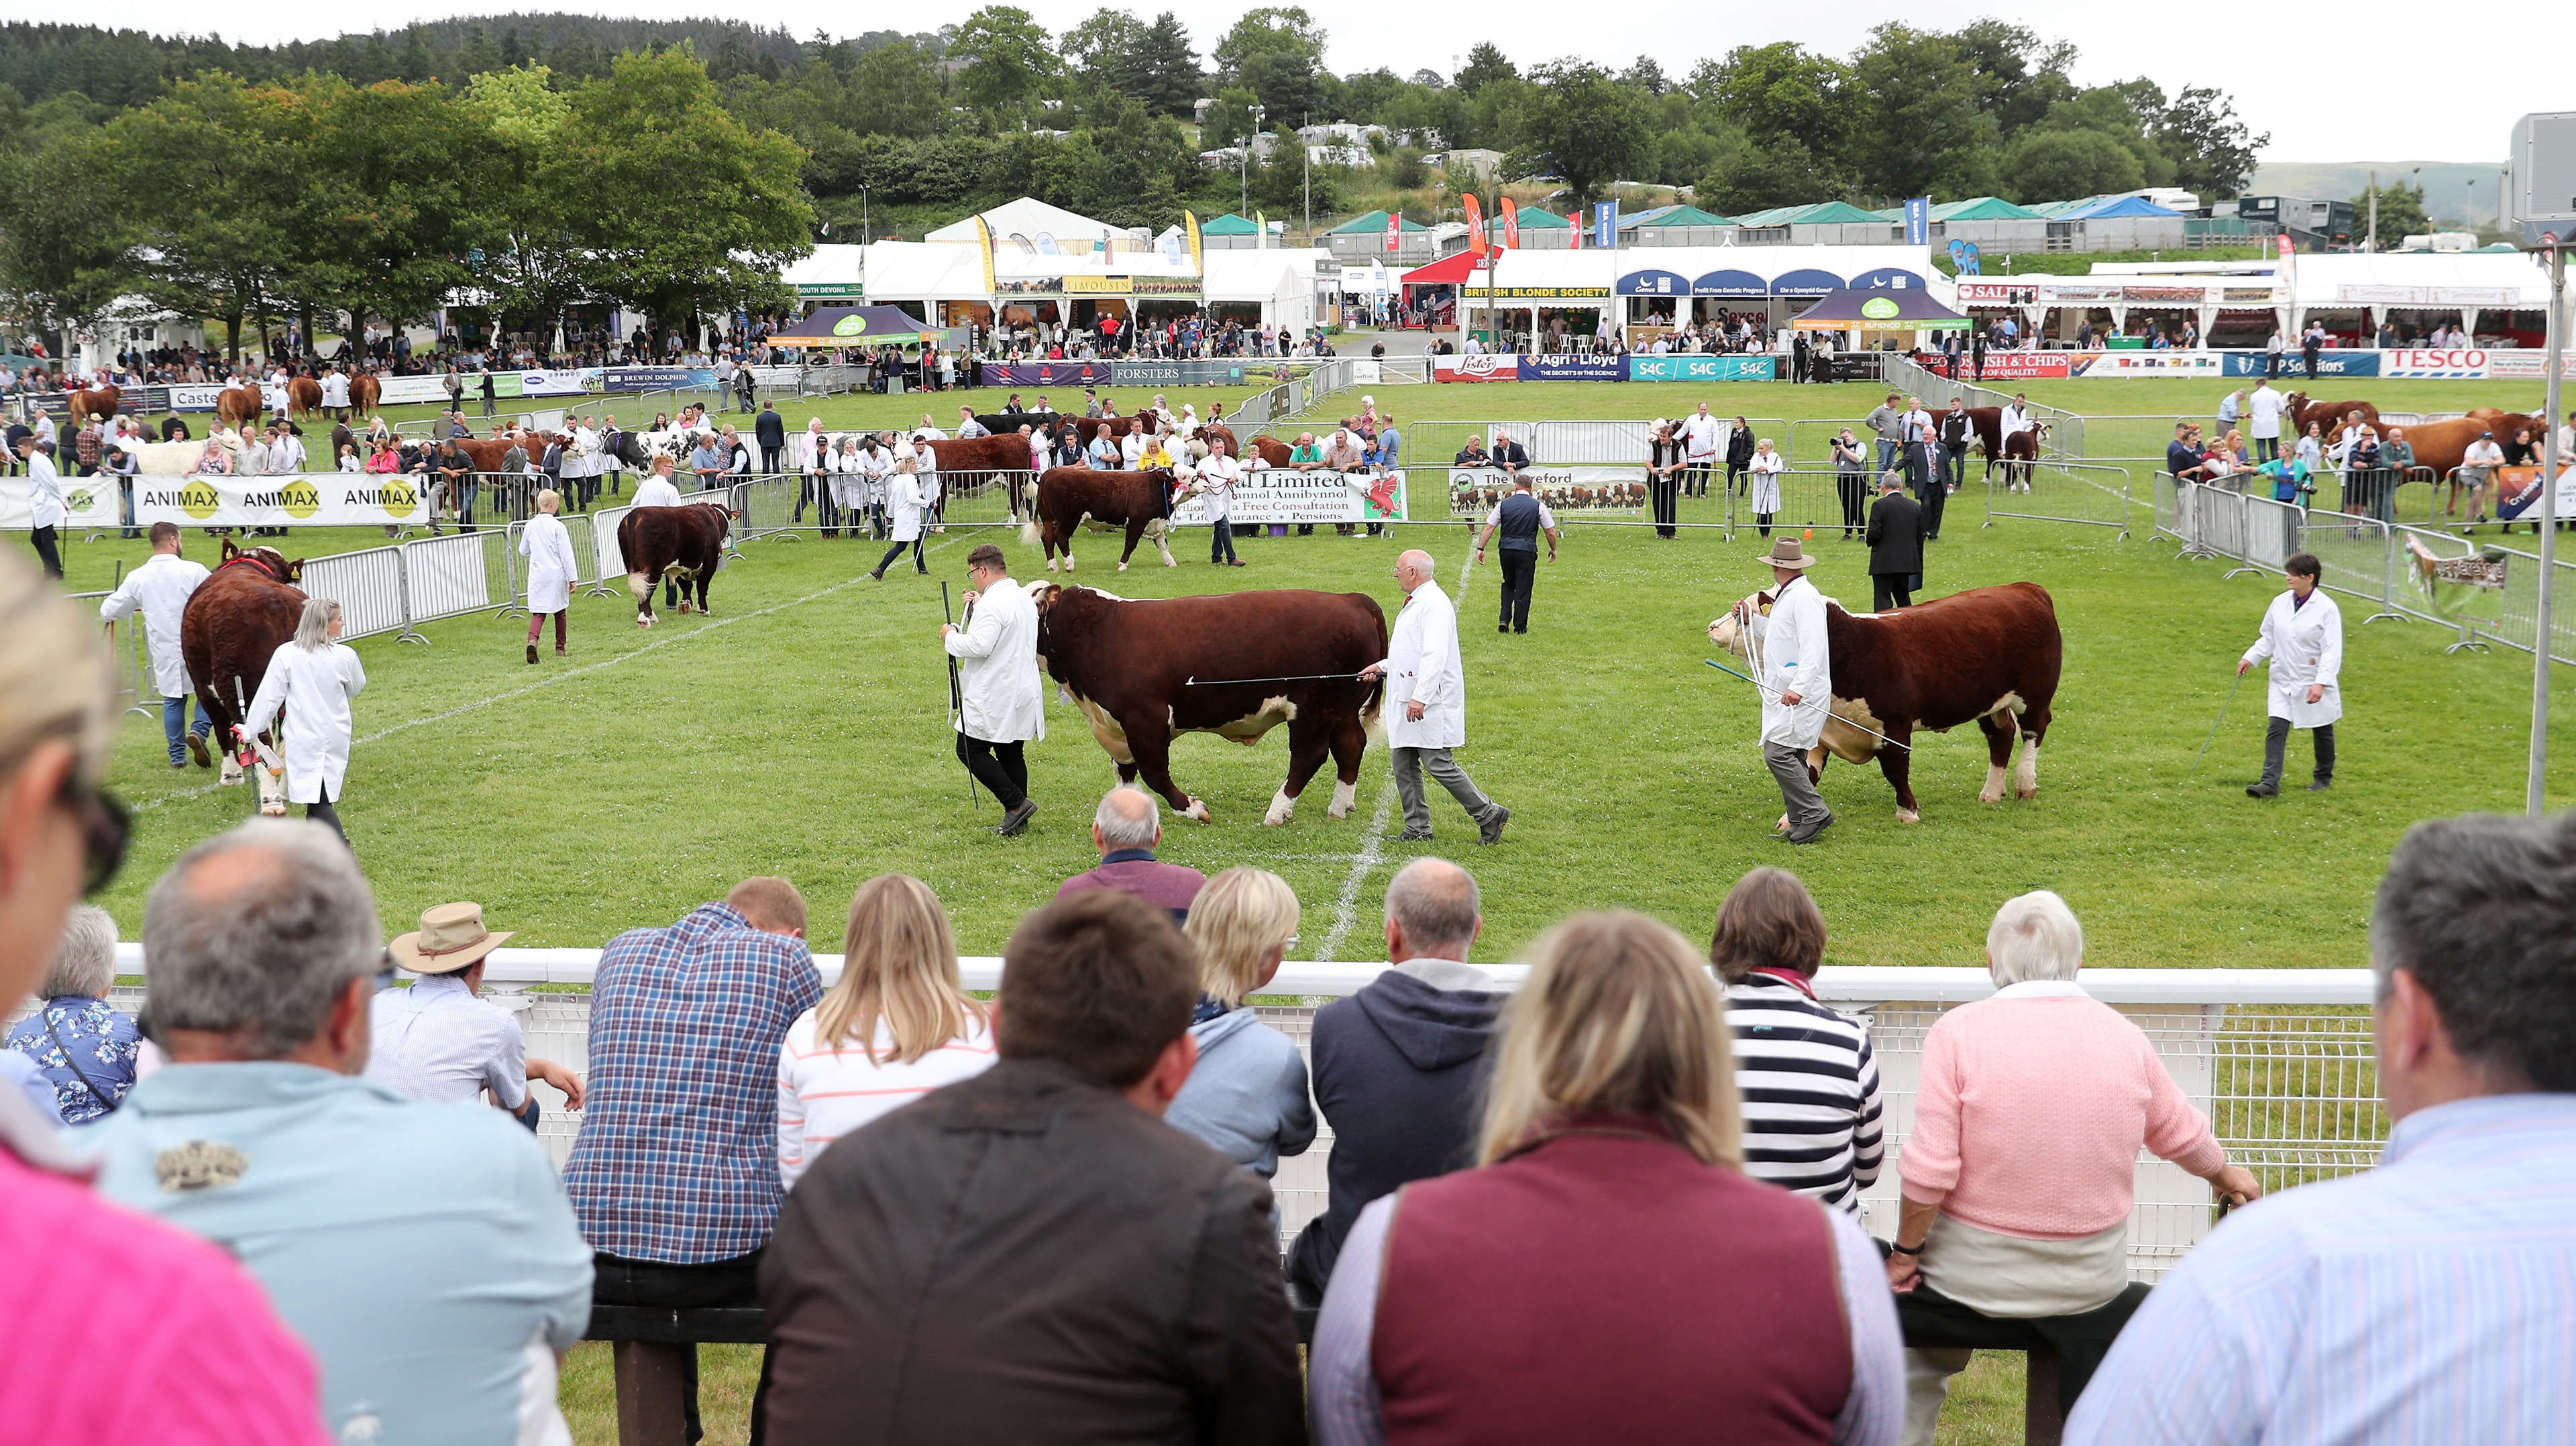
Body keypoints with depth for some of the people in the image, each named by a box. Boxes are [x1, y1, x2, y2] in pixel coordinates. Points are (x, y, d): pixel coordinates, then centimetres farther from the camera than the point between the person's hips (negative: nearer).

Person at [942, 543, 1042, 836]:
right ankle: (1018, 819, 14)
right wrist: (977, 610, 17)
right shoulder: (1024, 598, 13)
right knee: (1011, 754, 14)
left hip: (995, 699, -9)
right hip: (1022, 694, 10)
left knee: (970, 751, -1)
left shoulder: (993, 603, -18)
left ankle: (1016, 803, -7)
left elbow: (979, 645, -27)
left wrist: (950, 636, -11)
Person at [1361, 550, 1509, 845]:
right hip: (1406, 701, 11)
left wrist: (1420, 697, -30)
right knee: (1404, 765, 10)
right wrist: (1382, 667, 24)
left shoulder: (1434, 604, -15)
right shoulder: (1414, 603, 19)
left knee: (1439, 765, -9)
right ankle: (1417, 828, 16)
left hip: (1431, 705, -11)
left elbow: (1435, 655, -25)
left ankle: (1489, 815, 3)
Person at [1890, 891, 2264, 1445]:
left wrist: (1907, 1251, -3)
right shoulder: (2122, 1035, 0)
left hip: (1973, 1275, -2)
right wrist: (2228, 1176, 38)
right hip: (2091, 1279, 3)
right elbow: (2183, 1134, 17)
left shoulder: (1958, 1032, -13)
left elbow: (1929, 1168, -18)